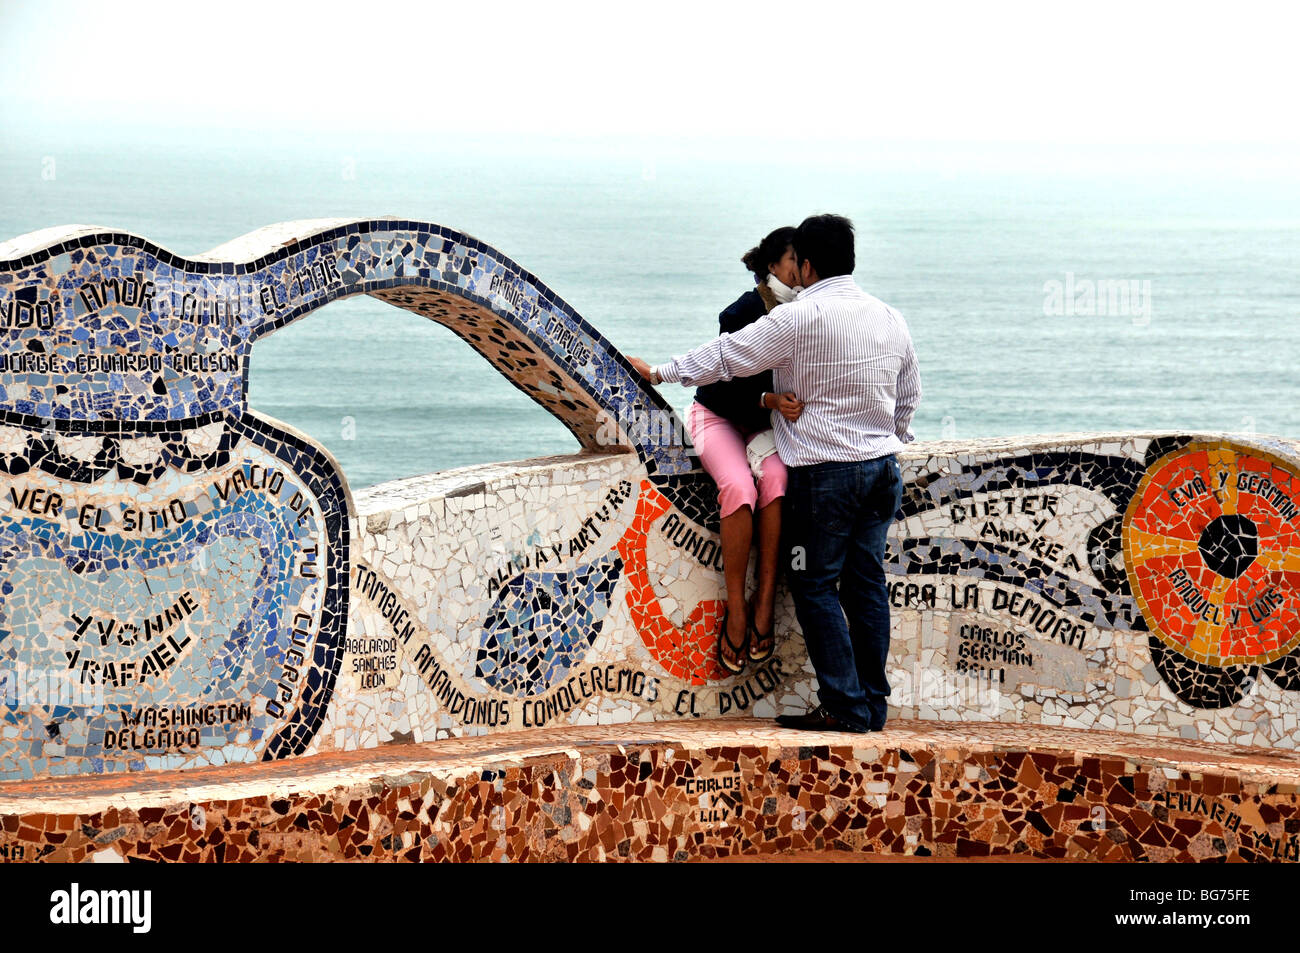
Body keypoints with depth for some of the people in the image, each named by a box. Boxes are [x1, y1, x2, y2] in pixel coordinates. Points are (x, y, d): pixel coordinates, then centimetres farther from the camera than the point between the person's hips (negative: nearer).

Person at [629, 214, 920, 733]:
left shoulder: (798, 318, -13)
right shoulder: (890, 319, 8)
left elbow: (727, 356, -7)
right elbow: (908, 396, 20)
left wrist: (661, 372, 5)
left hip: (824, 472, -7)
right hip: (882, 466, 7)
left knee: (815, 586, 0)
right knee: (866, 583, 10)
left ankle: (844, 706, -4)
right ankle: (873, 704, 11)